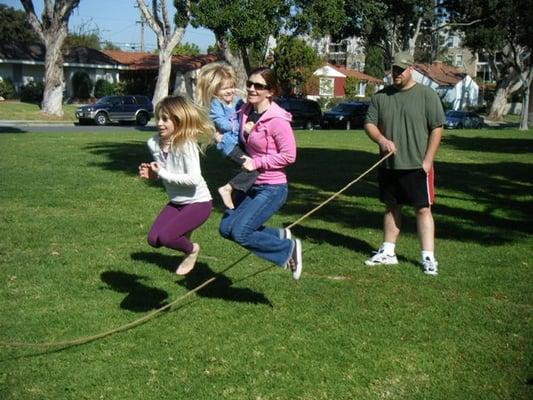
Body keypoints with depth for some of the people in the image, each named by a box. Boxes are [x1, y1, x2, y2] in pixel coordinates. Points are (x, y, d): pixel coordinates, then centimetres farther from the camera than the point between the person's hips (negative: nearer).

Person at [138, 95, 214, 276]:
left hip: (198, 202, -7)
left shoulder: (186, 143, -24)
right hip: (176, 202, 7)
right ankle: (184, 232, 23)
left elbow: (194, 179, -30)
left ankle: (192, 250, 10)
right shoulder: (154, 143, -5)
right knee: (153, 240, -4)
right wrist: (151, 174, -11)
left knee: (165, 237, -21)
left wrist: (162, 173, -25)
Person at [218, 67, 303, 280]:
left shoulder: (277, 120, -19)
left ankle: (289, 248, 6)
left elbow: (289, 155, -18)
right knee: (226, 228, 7)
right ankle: (279, 235, 19)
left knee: (240, 233, -14)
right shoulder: (245, 112, 4)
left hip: (272, 188, -8)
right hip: (252, 185, 9)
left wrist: (256, 163, -20)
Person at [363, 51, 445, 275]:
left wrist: (427, 161, -11)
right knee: (392, 208, 14)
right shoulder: (380, 96, 8)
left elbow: (437, 129, -4)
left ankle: (428, 257, -1)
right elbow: (369, 124, 7)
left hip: (416, 166, -4)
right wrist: (381, 139, -14)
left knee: (423, 209, -4)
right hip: (388, 165, 4)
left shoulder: (427, 95, -3)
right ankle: (388, 252, 24)